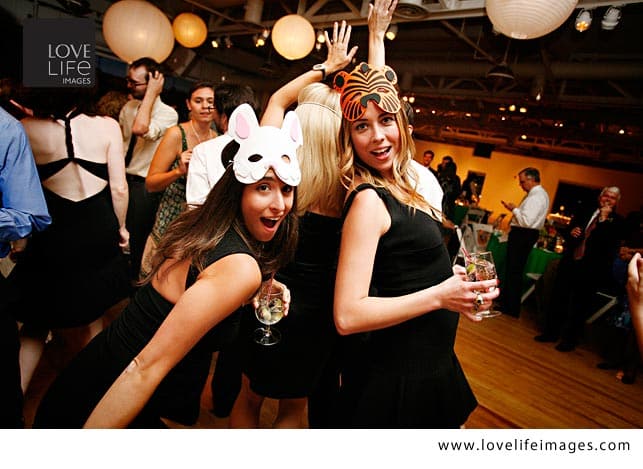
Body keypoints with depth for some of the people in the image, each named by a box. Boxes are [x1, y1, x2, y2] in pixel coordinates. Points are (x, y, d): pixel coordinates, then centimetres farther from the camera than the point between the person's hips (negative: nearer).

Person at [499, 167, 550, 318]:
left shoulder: (535, 197, -20)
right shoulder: (540, 193, 14)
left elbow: (526, 221, -26)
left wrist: (514, 209, -13)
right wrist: (514, 209, 9)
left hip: (522, 235, -11)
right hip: (526, 234, 11)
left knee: (514, 271, -3)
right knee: (513, 269, 19)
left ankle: (511, 309, 6)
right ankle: (506, 299, 32)